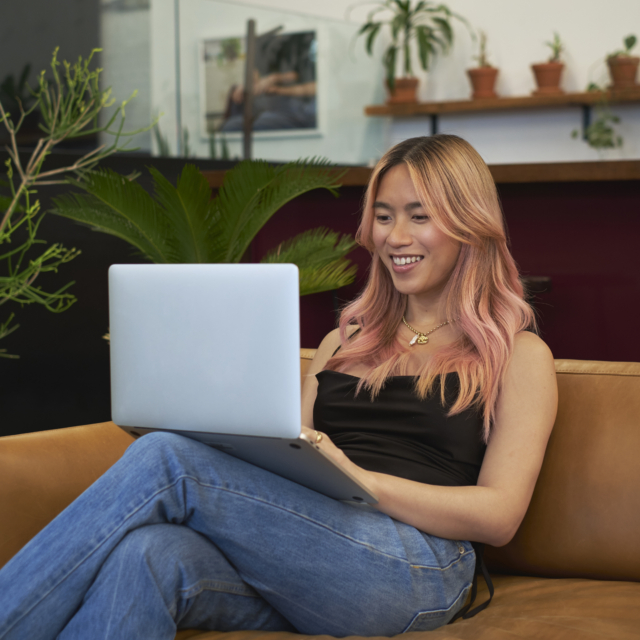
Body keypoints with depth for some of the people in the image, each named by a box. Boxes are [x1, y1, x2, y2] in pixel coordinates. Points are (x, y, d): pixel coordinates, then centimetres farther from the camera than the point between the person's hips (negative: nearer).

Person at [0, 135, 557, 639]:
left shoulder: (519, 354, 12)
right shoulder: (344, 341, 29)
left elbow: (499, 516, 0)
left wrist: (360, 478, -14)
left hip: (414, 566, -4)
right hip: (296, 557, 5)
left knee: (165, 461, -26)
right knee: (147, 554, -33)